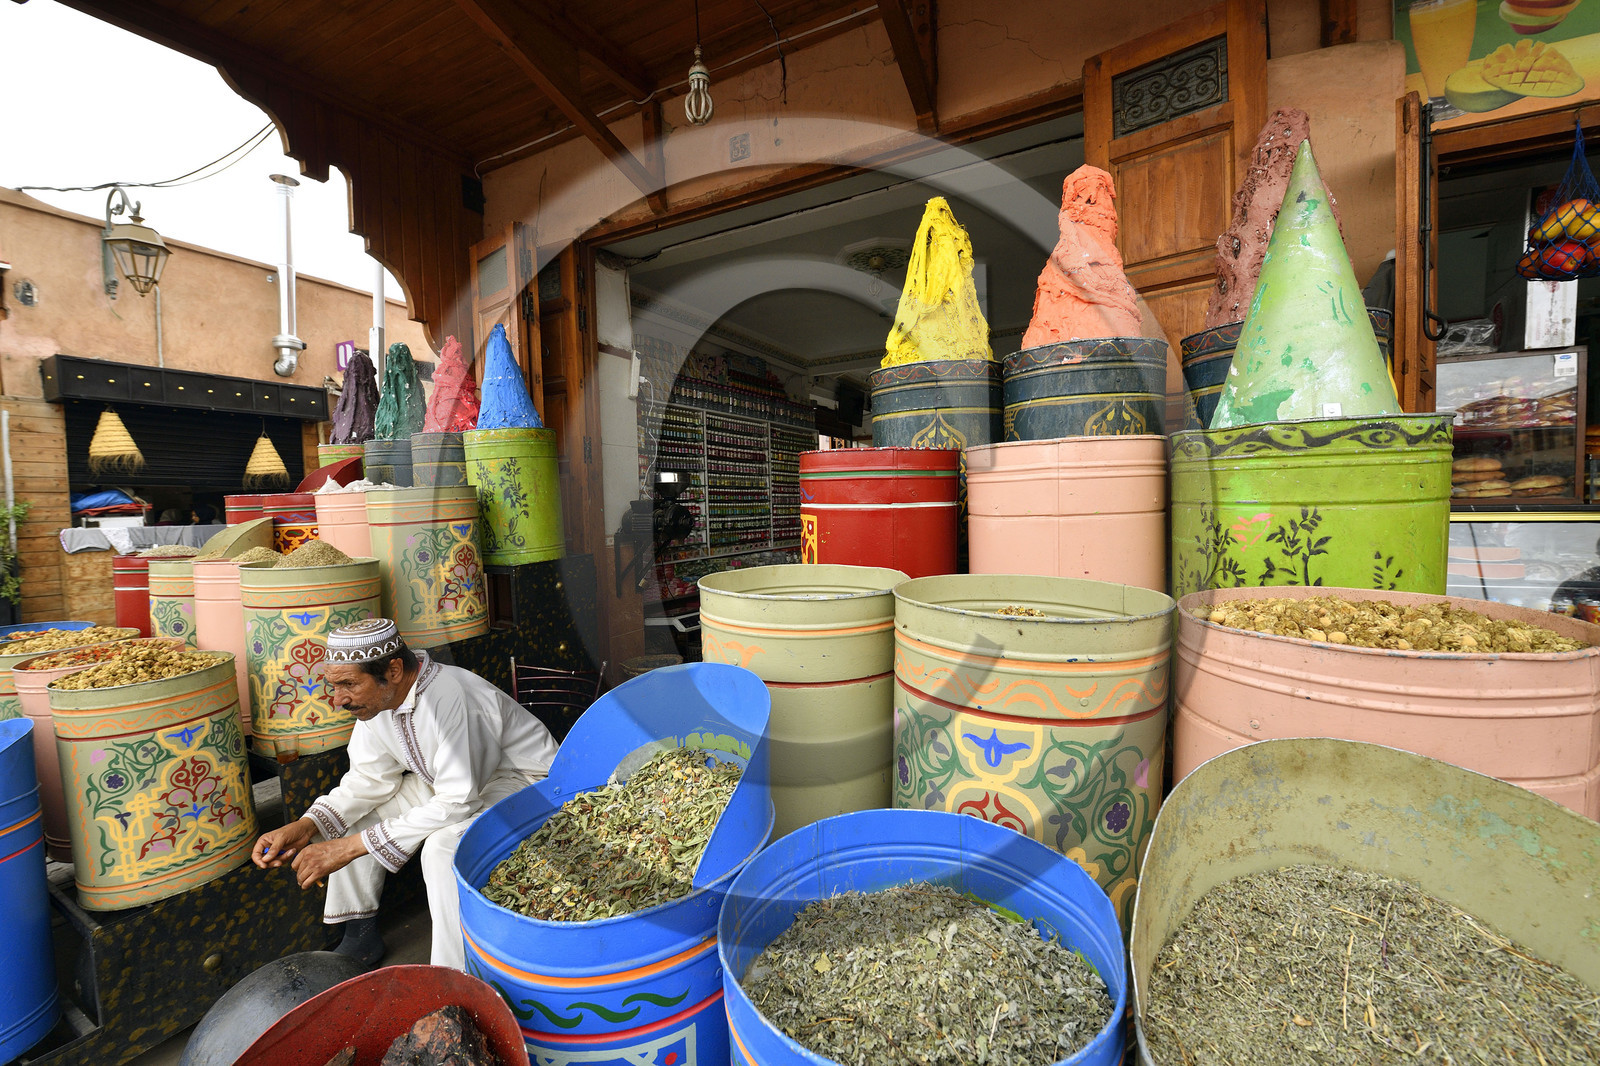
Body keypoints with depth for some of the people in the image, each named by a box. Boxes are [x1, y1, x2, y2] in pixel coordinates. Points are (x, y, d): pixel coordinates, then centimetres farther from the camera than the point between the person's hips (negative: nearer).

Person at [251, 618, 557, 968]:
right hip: (451, 784, 9)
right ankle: (361, 936, 20)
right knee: (346, 812, 5)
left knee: (444, 844, -33)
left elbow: (458, 803, -32)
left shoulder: (453, 697, -34)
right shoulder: (377, 697, -6)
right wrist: (304, 828, -12)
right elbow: (371, 779, 4)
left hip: (524, 781, -9)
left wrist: (352, 846, -28)